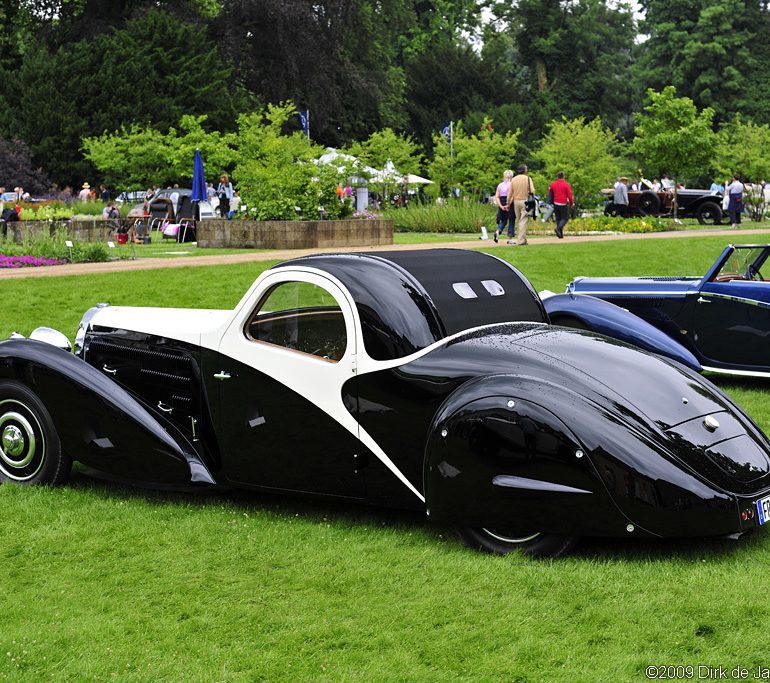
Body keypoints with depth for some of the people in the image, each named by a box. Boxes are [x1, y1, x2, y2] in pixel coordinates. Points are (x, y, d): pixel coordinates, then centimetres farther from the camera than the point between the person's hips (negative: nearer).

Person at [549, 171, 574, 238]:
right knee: (565, 218, 5)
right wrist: (572, 203, 4)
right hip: (564, 204, -4)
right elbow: (570, 195, -10)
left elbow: (549, 193, 11)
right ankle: (558, 228, -20)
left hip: (556, 204, 4)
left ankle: (561, 234, 10)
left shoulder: (553, 184, 3)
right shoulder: (566, 185, -9)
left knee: (558, 218, 12)